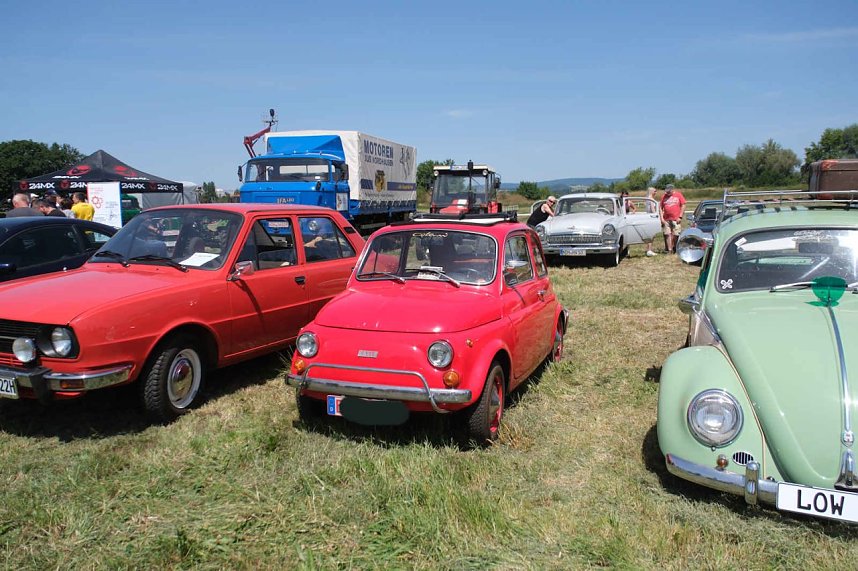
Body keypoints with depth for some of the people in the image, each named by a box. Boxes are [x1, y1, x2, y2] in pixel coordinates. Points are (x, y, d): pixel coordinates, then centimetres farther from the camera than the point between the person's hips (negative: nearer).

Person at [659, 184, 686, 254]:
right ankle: (669, 250, 2)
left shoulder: (678, 195, 3)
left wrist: (680, 217, -5)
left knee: (676, 235, 0)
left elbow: (683, 205, 1)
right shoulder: (664, 197, 9)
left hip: (676, 219, -2)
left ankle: (674, 249, 15)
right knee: (667, 235, -1)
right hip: (666, 219, 2)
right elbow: (661, 208, 10)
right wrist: (661, 218, 0)